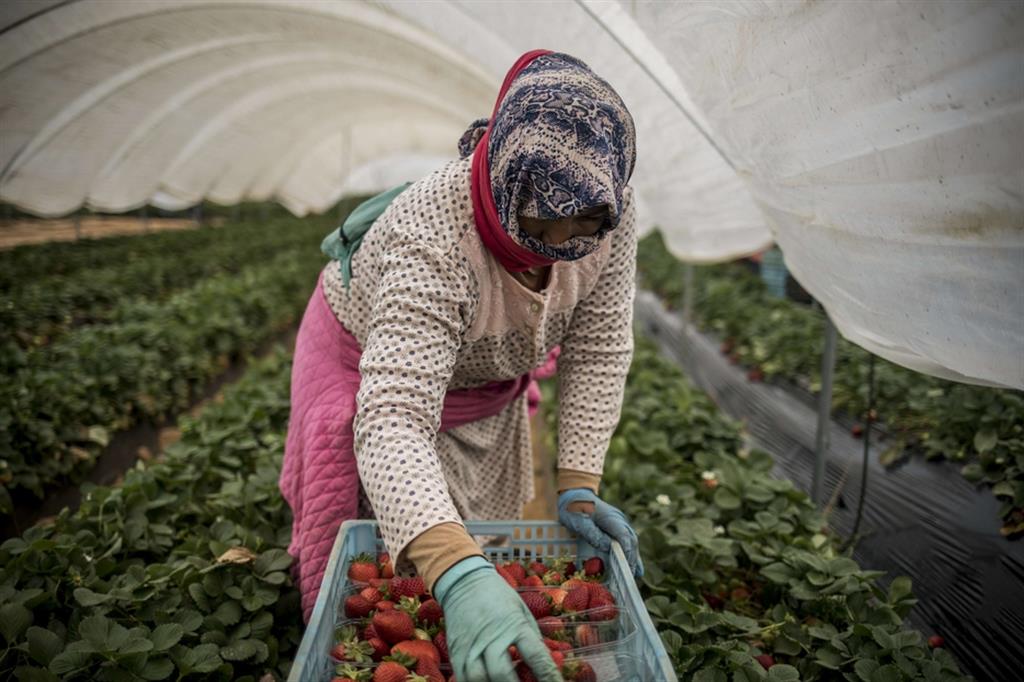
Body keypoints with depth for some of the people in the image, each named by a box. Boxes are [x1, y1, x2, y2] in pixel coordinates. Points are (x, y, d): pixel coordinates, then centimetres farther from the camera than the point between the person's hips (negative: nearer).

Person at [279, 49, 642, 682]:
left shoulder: (610, 206, -27)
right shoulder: (432, 239, -43)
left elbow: (598, 350, -20)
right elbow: (392, 421, -51)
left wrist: (579, 485, -26)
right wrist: (457, 575, -63)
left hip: (487, 382, 5)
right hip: (376, 367, -4)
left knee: (487, 546, 17)